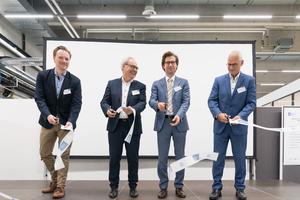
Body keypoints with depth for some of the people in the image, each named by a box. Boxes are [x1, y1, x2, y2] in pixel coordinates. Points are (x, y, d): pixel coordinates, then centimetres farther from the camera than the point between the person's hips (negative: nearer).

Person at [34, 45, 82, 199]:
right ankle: (55, 180, 33)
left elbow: (76, 104, -11)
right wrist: (47, 114, -27)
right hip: (48, 121, 2)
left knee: (64, 155, 4)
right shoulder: (42, 76, -3)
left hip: (66, 123, -2)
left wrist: (71, 121, -28)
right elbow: (39, 98, -9)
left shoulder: (75, 81, -5)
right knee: (45, 154, 12)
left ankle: (60, 186, 18)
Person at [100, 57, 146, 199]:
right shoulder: (112, 84, 7)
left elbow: (142, 103, -7)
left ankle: (133, 187, 20)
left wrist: (133, 110, -28)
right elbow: (104, 101, 2)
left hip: (133, 126, 0)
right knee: (114, 157, 6)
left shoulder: (140, 86, 6)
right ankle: (114, 187, 19)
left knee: (133, 158, 6)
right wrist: (107, 110, -20)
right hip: (115, 126, 0)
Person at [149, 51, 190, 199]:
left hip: (179, 123, 0)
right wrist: (158, 105, -27)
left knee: (180, 157, 8)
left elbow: (186, 102, -4)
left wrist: (179, 115, -22)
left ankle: (179, 187, 21)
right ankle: (163, 187, 17)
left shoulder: (183, 82, 7)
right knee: (162, 158, 5)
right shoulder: (156, 84, 9)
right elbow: (151, 101, -3)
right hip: (162, 123, 0)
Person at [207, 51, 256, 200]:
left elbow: (251, 103, -5)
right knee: (218, 158, 7)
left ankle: (240, 188, 23)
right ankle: (217, 188, 17)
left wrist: (241, 116, -21)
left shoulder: (249, 80, 0)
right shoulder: (219, 80, 4)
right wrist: (218, 114, -18)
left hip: (239, 127, -1)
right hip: (221, 126, 1)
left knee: (240, 158, 9)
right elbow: (212, 100, 0)